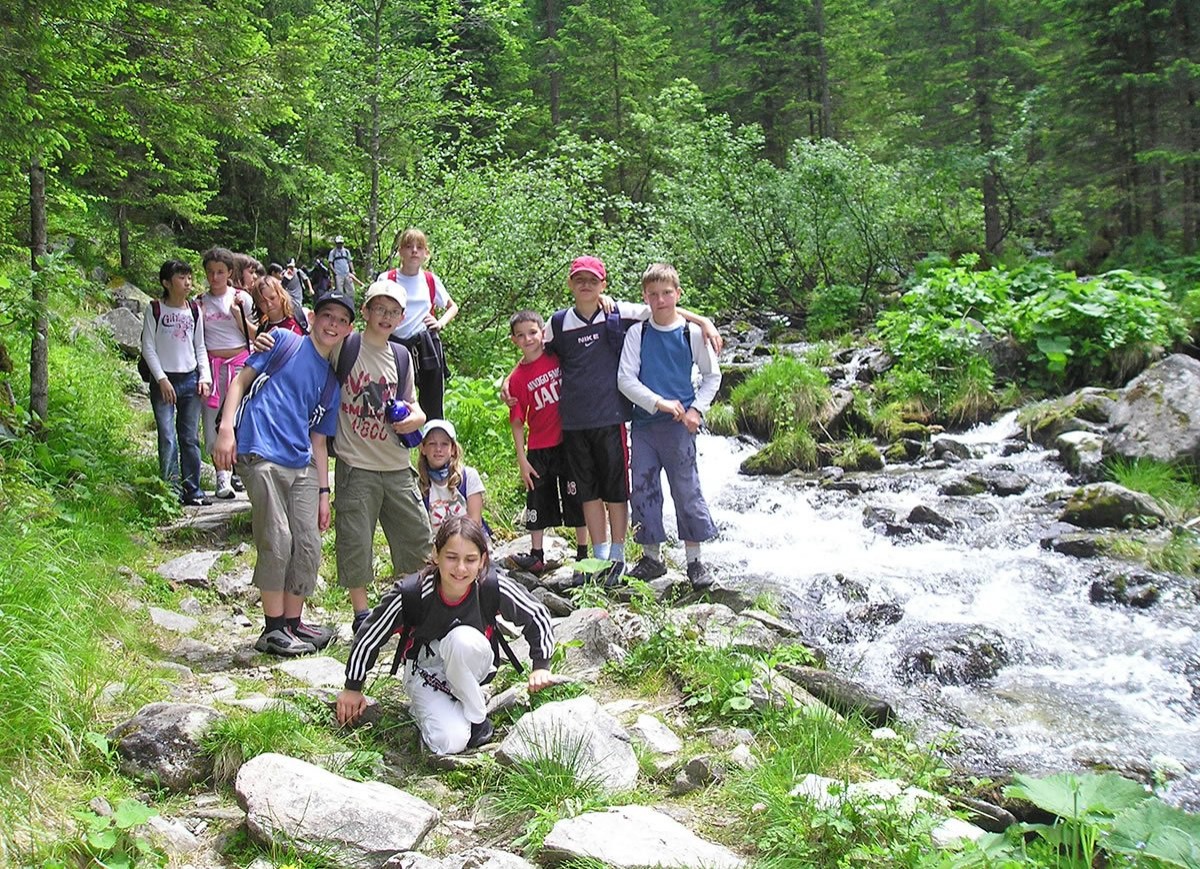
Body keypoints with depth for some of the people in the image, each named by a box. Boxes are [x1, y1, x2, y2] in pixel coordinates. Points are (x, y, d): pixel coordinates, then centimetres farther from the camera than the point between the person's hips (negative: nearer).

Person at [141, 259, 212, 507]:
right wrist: (161, 379, -10)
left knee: (191, 438, 5)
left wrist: (205, 376, 3)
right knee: (168, 439, -8)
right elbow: (148, 347, -3)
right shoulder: (155, 310, -1)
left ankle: (192, 490, 12)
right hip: (164, 381, -3)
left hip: (190, 380, 4)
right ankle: (172, 491, -3)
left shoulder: (194, 310, 10)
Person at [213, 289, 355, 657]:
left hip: (302, 468, 6)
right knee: (277, 542, -8)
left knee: (309, 547, 5)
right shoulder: (283, 341, 6)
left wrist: (324, 491, 15)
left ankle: (294, 623, 20)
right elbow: (241, 379, 1)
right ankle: (273, 629, 4)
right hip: (263, 457, -6)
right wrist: (226, 427, -12)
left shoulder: (331, 381, 19)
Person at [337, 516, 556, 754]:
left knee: (464, 638, -35)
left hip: (470, 666, 1)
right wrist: (352, 688, 1)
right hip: (425, 669, -1)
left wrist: (540, 667, -8)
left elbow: (537, 616, -5)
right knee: (449, 742, -25)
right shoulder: (410, 593, -28)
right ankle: (424, 707, 7)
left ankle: (476, 717, -14)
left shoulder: (494, 586, -25)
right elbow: (369, 636, -10)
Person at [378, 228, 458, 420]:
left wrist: (441, 323, 2)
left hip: (427, 346, 1)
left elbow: (453, 307, 20)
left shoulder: (431, 280, 7)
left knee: (433, 407, 4)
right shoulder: (386, 280, 1)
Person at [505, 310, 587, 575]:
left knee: (576, 498, 6)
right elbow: (517, 423, 0)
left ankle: (583, 553, 16)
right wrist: (522, 459, -4)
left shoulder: (560, 357, -4)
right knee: (538, 502, 8)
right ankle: (537, 556, 17)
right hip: (539, 449, 2)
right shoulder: (517, 378, -1)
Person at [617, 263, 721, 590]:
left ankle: (694, 560, 9)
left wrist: (697, 409, -4)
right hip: (643, 422, 2)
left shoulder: (692, 332, 0)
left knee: (687, 490, -1)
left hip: (679, 426, -2)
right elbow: (625, 379, -4)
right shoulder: (637, 333, 1)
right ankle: (652, 557, 19)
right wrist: (659, 402, -14)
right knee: (643, 489, 6)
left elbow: (712, 375, 9)